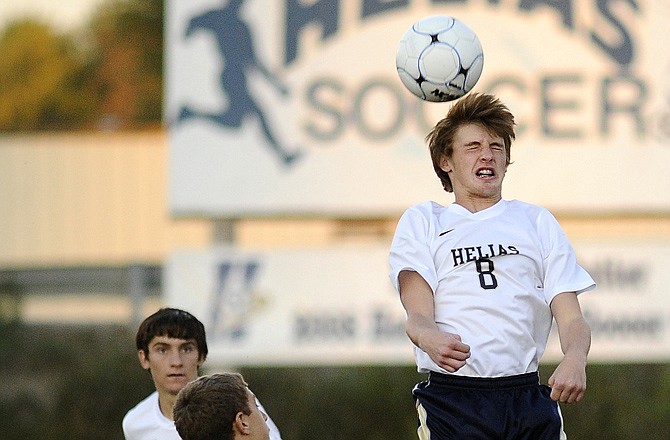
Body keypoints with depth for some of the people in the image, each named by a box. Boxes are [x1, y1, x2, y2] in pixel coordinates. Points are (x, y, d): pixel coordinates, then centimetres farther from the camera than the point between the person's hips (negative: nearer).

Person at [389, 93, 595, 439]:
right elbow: (418, 314, -1)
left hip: (529, 398, 2)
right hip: (451, 395, -2)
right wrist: (430, 338, -27)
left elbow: (570, 317, 9)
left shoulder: (537, 222, 19)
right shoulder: (421, 221, 13)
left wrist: (575, 359, -15)